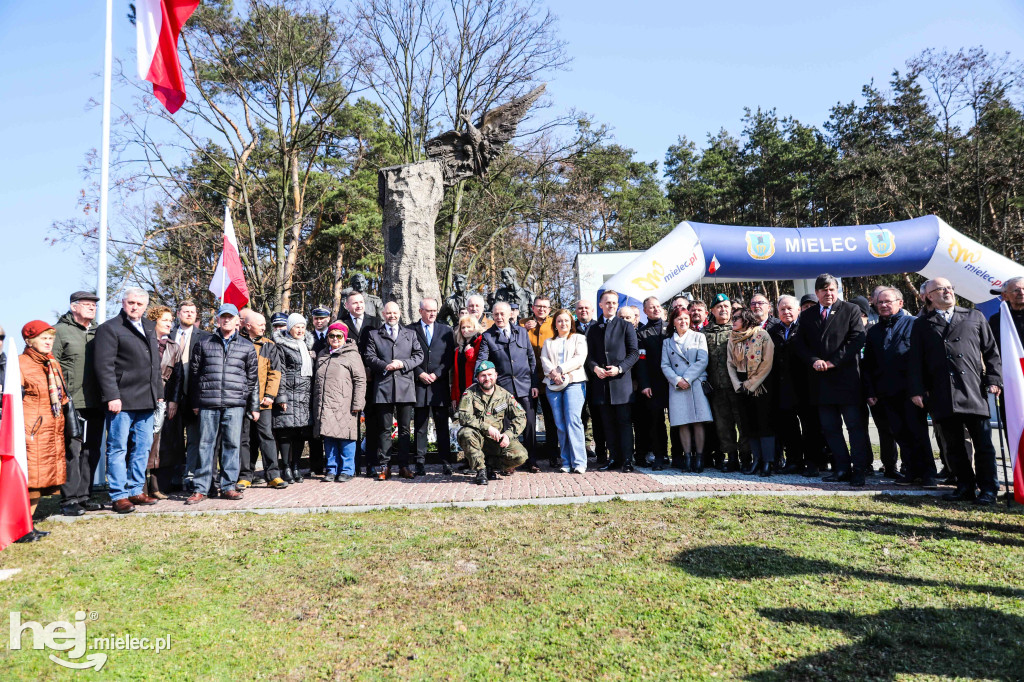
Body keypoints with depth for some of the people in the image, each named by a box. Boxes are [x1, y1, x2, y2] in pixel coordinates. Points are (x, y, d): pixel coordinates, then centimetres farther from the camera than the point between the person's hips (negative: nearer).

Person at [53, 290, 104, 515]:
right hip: (71, 403, -5)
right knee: (71, 450, -5)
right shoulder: (60, 331, 1)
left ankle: (84, 495, 18)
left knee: (92, 451, 9)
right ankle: (69, 499, 2)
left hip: (96, 404, 5)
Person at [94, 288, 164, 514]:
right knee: (118, 448, 0)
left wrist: (158, 392, 17)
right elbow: (104, 366, -11)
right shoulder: (109, 328, -4)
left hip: (146, 401, 7)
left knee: (143, 447, 11)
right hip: (122, 401, -7)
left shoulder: (148, 327, 18)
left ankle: (136, 490, 21)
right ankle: (119, 496, 5)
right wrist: (112, 396, -18)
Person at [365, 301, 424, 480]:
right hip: (383, 386, -1)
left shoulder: (410, 334, 17)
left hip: (405, 386, 1)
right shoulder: (374, 335, 13)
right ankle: (384, 466, 5)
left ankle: (404, 466, 10)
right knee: (384, 429, 0)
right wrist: (385, 366, -13)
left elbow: (419, 355, 9)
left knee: (404, 428, 4)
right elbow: (370, 357, 4)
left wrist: (403, 364, -7)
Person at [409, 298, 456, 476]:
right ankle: (420, 462, 6)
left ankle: (445, 461, 7)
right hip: (419, 383, -1)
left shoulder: (446, 330, 12)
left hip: (440, 383, 1)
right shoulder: (410, 330, 7)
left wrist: (436, 374, -5)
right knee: (420, 426, 2)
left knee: (442, 424, 2)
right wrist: (420, 374, -8)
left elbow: (450, 356, 6)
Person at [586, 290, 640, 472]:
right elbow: (589, 355, 12)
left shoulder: (626, 326, 5)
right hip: (601, 382, 3)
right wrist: (595, 368, -8)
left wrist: (619, 368, -14)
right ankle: (614, 458, 14)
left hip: (621, 380, -3)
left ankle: (627, 460, 2)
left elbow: (634, 353, 0)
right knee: (608, 423, 7)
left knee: (624, 421, -2)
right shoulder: (592, 329, 15)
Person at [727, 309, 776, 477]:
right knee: (748, 423, 6)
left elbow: (767, 364, -11)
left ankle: (768, 462, 0)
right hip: (742, 385, 5)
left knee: (765, 423, -5)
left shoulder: (762, 335, -8)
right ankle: (756, 460, 16)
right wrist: (737, 385, -4)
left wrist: (751, 384, -11)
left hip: (762, 384, -5)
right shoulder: (733, 338, 7)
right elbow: (730, 363, 9)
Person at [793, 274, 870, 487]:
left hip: (847, 378, -4)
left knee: (856, 425, -1)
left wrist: (832, 362, -13)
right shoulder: (807, 316, 13)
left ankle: (859, 470, 5)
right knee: (830, 428, 7)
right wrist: (814, 361, -9)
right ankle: (843, 468, 16)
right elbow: (800, 345, 9)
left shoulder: (851, 310, 2)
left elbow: (856, 340, -8)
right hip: (821, 380, 4)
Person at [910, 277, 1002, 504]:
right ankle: (966, 487, 16)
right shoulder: (921, 325, 11)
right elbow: (916, 361, 8)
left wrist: (993, 379, 1)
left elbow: (991, 351, 12)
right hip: (942, 397, 0)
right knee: (953, 445, 5)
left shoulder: (975, 317, 14)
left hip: (974, 392, 0)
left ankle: (988, 489, 12)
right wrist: (917, 390, 0)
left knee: (983, 443, 2)